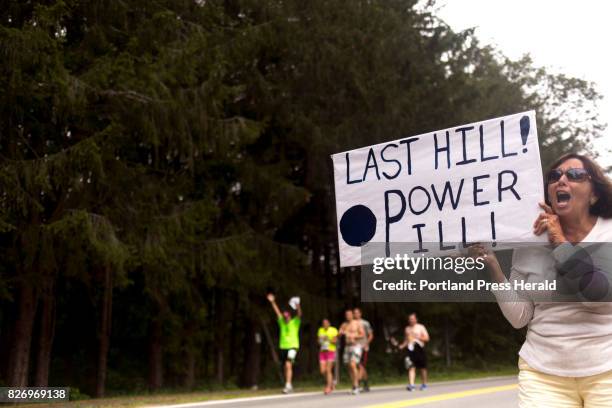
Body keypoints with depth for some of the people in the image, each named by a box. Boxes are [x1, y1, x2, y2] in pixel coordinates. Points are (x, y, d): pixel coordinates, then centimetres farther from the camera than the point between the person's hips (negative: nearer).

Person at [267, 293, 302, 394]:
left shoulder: (295, 322, -2)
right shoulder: (281, 322, 9)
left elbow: (299, 315, -17)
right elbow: (277, 311, 9)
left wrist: (298, 306, -35)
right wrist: (272, 302, 3)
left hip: (293, 346, -5)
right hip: (283, 347, 5)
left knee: (288, 365, -18)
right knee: (286, 367, 9)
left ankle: (287, 385, -21)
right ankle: (289, 385, 20)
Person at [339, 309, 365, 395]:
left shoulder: (357, 323, -1)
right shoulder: (344, 325, 12)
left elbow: (363, 334, -7)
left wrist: (353, 336, -19)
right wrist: (341, 333, -17)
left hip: (356, 346, -5)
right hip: (347, 347, 6)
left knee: (353, 365, -21)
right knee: (349, 367, 5)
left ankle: (356, 386, -18)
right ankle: (354, 387, 16)